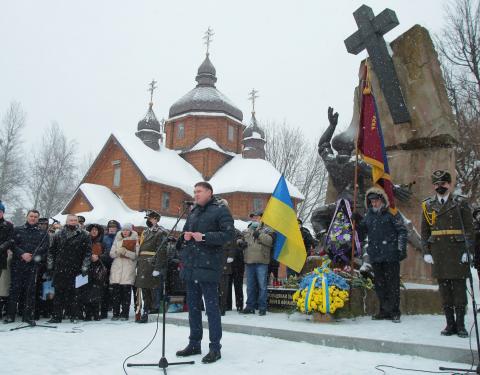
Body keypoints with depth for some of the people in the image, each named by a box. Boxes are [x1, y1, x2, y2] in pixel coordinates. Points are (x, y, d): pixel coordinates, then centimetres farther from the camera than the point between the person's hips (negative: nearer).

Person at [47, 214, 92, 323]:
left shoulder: (84, 235, 2)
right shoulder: (58, 235, 11)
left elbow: (88, 252, 0)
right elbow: (51, 251, 15)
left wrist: (84, 267, -5)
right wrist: (50, 266, 10)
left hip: (75, 270, -2)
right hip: (59, 269, 2)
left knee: (73, 293, 1)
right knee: (58, 293, 5)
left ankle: (74, 316, 11)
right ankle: (57, 316, 13)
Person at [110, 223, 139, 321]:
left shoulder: (135, 241, 5)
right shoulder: (117, 239, 16)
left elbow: (136, 255, -5)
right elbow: (111, 254, 10)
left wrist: (126, 252, -18)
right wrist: (118, 251, -10)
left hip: (129, 269, -3)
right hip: (116, 268, 3)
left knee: (126, 291, -4)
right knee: (115, 291, 0)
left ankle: (124, 313, 2)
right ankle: (116, 313, 8)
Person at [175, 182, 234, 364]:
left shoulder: (220, 210, -5)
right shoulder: (193, 211, 18)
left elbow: (229, 233, -14)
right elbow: (185, 231, 28)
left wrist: (204, 237, -20)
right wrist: (185, 235, 4)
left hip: (208, 266, -8)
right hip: (190, 265, 8)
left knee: (211, 306, -2)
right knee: (193, 305, 14)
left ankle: (215, 347, 8)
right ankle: (194, 343, 27)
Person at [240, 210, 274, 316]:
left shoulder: (266, 229, 4)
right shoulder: (247, 230, 20)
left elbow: (269, 241, -10)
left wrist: (259, 234, -16)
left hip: (261, 262, -5)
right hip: (249, 261, 5)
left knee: (262, 285, -3)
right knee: (250, 285, 10)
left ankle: (262, 307, 4)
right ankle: (250, 306, 17)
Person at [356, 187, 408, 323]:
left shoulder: (391, 213, 0)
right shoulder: (369, 215, 15)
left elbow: (402, 231, -2)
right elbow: (362, 233, 22)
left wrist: (402, 248, -9)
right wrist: (357, 222, 6)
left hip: (390, 255, -5)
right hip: (375, 255, 5)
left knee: (392, 283, 0)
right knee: (379, 284, 10)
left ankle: (394, 312, 8)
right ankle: (384, 310, 21)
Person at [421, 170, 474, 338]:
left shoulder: (460, 203, 2)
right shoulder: (428, 205, 9)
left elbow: (469, 228, 0)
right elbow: (424, 231, 11)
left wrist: (468, 250, -8)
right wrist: (426, 252, 4)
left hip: (458, 251, -2)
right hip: (438, 252, 2)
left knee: (459, 286, 1)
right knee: (444, 287, 6)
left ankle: (460, 324, 12)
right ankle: (450, 324, 15)